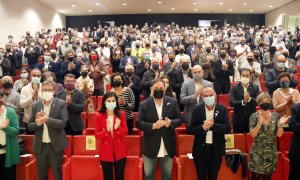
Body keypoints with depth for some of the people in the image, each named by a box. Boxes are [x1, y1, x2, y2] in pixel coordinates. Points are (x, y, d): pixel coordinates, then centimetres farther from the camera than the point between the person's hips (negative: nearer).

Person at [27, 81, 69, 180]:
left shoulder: (61, 104, -5)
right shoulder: (35, 105, 4)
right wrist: (37, 123, -17)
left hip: (55, 145, -3)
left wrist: (47, 119, -26)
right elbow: (30, 126, 4)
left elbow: (63, 123, -14)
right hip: (40, 146, 3)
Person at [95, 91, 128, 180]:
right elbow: (97, 135, -7)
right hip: (106, 152, -1)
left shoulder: (121, 114, -1)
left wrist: (118, 128, -22)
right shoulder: (99, 116, -5)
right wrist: (106, 130, -24)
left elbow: (125, 132, -3)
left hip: (120, 152, 1)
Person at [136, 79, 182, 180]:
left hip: (168, 146, 2)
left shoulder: (172, 102, 0)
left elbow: (179, 119, 2)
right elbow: (138, 123, -10)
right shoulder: (144, 104, -6)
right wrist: (153, 126, -24)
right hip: (150, 146, -1)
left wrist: (171, 122, -20)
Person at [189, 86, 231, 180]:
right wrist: (203, 127, -23)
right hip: (200, 149, 0)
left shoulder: (222, 109, -3)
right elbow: (191, 130, -6)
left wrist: (213, 125, -23)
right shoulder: (197, 109, -3)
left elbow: (227, 128, -11)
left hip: (216, 149, 0)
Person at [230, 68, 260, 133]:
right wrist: (243, 102, -25)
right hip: (238, 120, -1)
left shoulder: (255, 87, 2)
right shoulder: (234, 87, -1)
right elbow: (231, 103, -10)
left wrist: (249, 99, -27)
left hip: (252, 120, 1)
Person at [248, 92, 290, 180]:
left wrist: (280, 124, -19)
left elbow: (279, 134, -2)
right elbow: (252, 134, -15)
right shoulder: (254, 116, -7)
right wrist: (259, 123, -29)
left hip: (271, 152, 3)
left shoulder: (275, 116, 1)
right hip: (257, 152, -3)